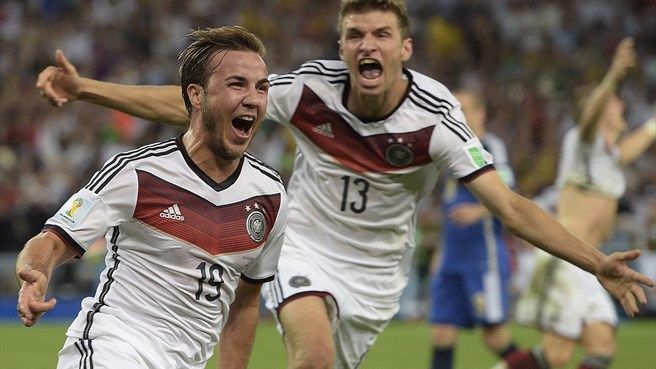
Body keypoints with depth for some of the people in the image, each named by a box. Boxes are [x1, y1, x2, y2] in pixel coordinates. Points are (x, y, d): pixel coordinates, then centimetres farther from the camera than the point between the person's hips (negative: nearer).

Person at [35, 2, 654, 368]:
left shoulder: (434, 115, -19)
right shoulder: (313, 86, -16)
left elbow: (509, 206, -21)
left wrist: (596, 263, -32)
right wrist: (87, 89, -18)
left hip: (374, 271, 1)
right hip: (304, 244, -1)